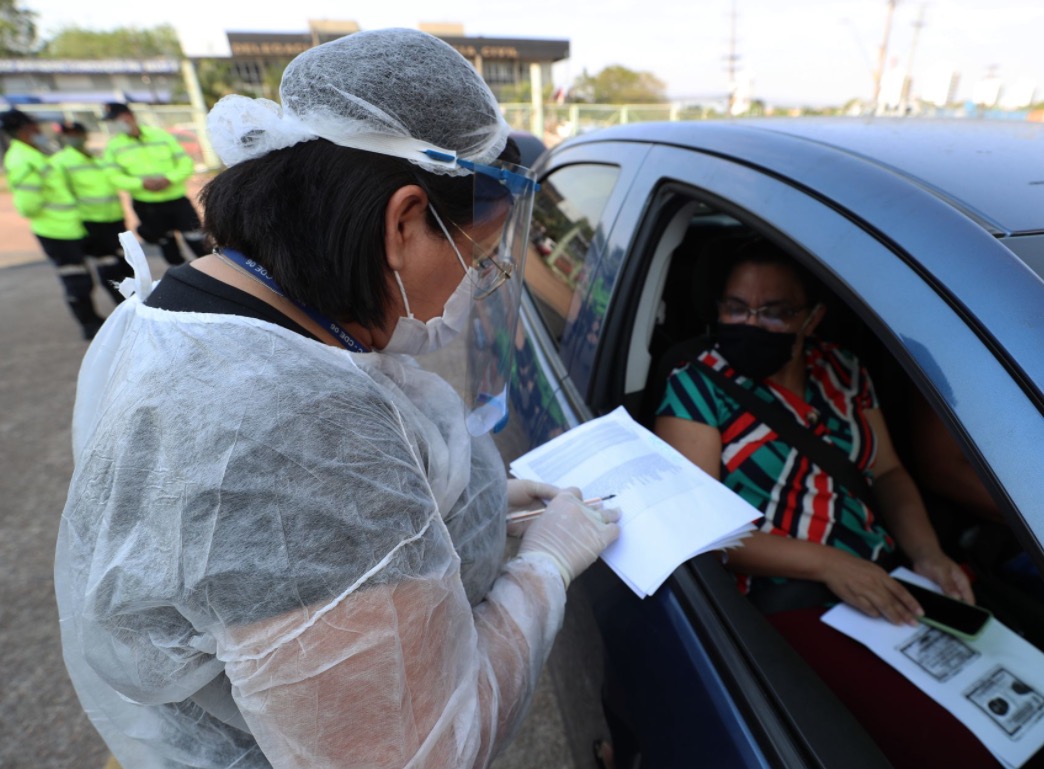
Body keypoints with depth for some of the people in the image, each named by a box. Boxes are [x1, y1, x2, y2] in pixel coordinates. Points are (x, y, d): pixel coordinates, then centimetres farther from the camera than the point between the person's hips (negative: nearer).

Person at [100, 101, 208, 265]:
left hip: (177, 199, -2)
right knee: (166, 244, 10)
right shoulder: (113, 146, 4)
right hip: (146, 205, 2)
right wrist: (141, 182, -19)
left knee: (197, 241, -6)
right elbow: (114, 176, -1)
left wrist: (169, 179, -18)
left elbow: (186, 163, -2)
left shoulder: (162, 135, 1)